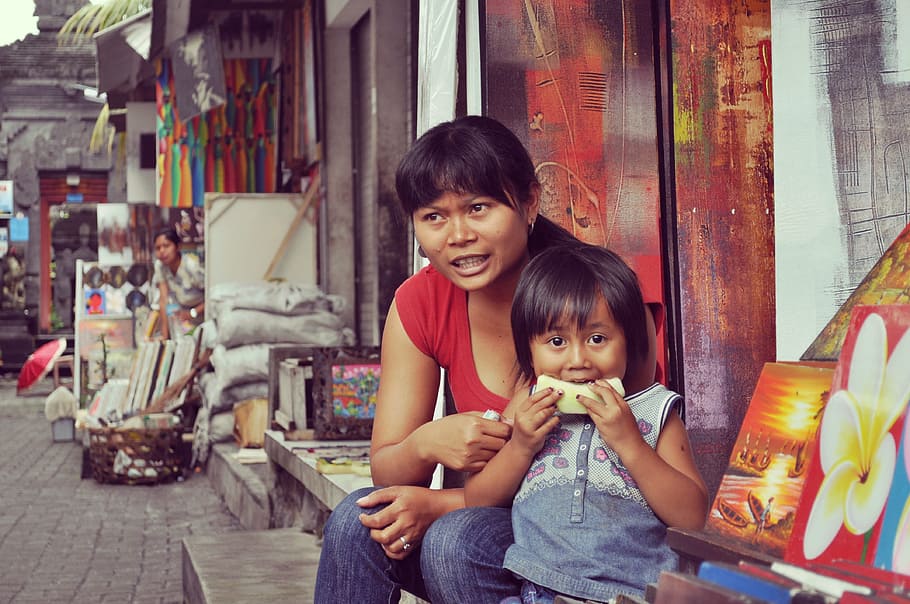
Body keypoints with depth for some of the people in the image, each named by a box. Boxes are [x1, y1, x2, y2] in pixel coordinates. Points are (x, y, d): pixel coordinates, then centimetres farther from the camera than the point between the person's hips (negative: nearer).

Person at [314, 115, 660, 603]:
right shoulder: (419, 303, -3)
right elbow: (385, 472, -2)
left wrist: (440, 503, -22)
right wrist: (425, 445, -27)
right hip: (487, 515, 4)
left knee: (457, 539, -29)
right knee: (357, 520, -20)